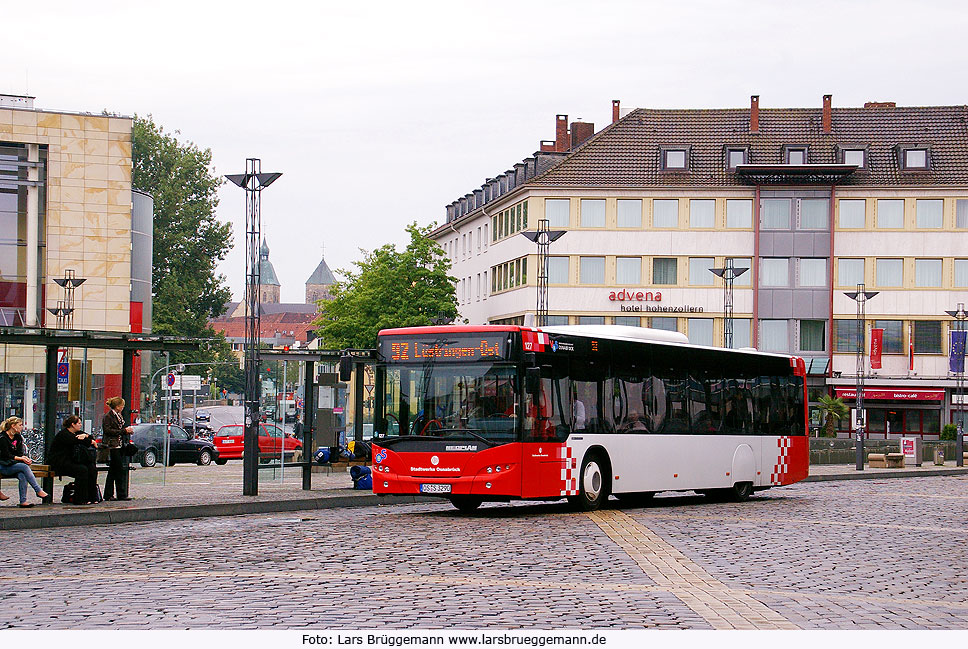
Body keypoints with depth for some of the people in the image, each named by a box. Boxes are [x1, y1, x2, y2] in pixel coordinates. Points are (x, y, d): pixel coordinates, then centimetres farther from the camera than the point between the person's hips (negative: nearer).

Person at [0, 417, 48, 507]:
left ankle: (23, 501, -38)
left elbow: (20, 453, 9)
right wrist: (21, 458, -21)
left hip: (15, 464, 6)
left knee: (22, 475, -30)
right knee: (24, 466, -32)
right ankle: (38, 490, -32)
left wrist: (25, 458, -14)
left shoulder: (18, 437, 14)